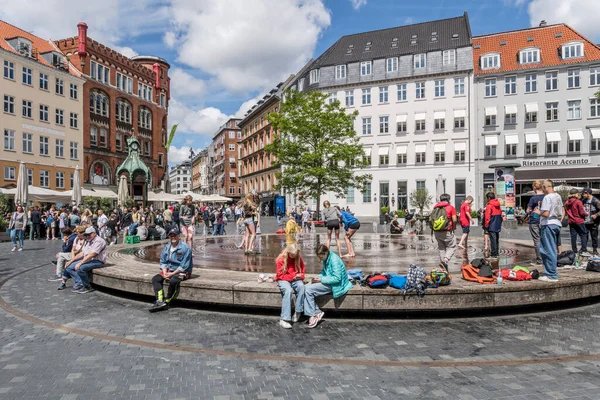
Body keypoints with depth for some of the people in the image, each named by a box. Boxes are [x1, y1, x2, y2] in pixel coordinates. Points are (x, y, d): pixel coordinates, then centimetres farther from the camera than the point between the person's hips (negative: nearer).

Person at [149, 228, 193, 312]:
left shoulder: (185, 247, -14)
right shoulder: (167, 247, 9)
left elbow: (184, 266, -17)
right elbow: (163, 261, 11)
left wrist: (172, 274, -19)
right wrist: (164, 272, -8)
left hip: (182, 272, -7)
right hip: (169, 270, 7)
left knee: (173, 281, -35)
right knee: (155, 279, -11)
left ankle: (166, 302, -17)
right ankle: (160, 301, -23)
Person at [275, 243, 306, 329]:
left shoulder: (299, 258, -1)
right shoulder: (281, 259, -13)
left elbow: (303, 269, 11)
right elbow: (280, 275, -11)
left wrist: (300, 275, -12)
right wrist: (293, 276, -18)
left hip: (295, 280, 4)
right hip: (283, 280, -3)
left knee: (301, 286, -32)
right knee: (288, 290, -37)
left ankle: (298, 312, -22)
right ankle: (284, 319, -37)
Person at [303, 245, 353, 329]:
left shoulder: (334, 260, -20)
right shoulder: (326, 259, 8)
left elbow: (337, 278, -23)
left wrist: (321, 279, -20)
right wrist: (318, 277, -3)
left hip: (334, 285, -9)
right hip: (327, 282, 9)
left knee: (308, 289, -19)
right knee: (306, 287, -8)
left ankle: (313, 315, -7)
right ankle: (317, 312, -7)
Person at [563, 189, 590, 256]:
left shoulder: (567, 202, 5)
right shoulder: (578, 202, -12)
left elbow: (564, 212, 9)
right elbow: (582, 213, -12)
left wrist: (562, 219, 14)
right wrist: (586, 213, 8)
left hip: (571, 222, 5)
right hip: (579, 221, -5)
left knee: (573, 236, 8)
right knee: (583, 235, 3)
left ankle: (574, 251, 12)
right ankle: (584, 251, 0)